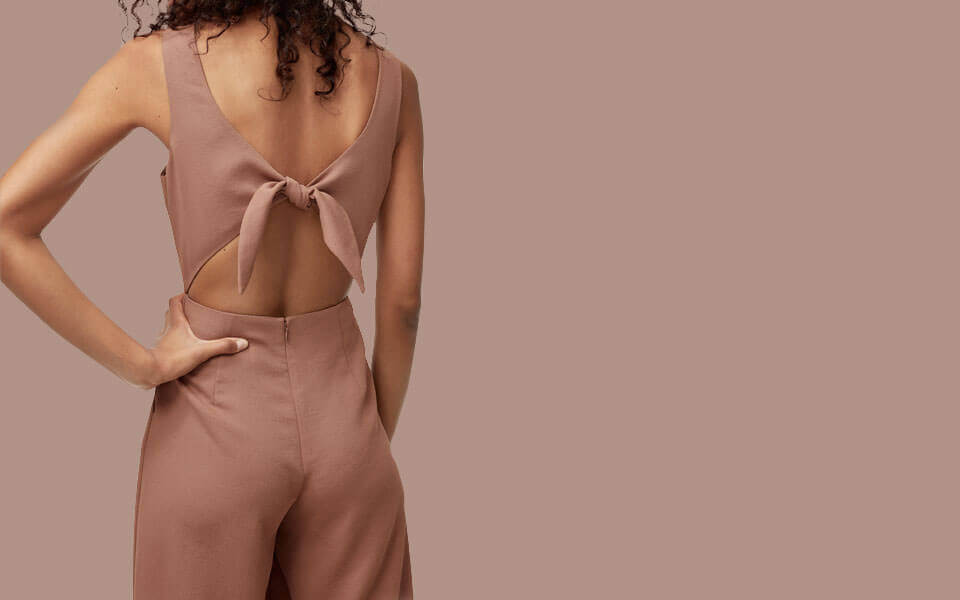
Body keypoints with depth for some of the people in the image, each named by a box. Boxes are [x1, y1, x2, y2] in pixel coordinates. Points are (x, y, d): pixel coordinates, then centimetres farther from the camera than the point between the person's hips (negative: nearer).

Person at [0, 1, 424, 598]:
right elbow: (403, 301, -1)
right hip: (340, 417, 2)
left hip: (214, 425, -2)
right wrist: (377, 447, 11)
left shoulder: (158, 64, -11)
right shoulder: (392, 78, -4)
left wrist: (141, 364, -11)